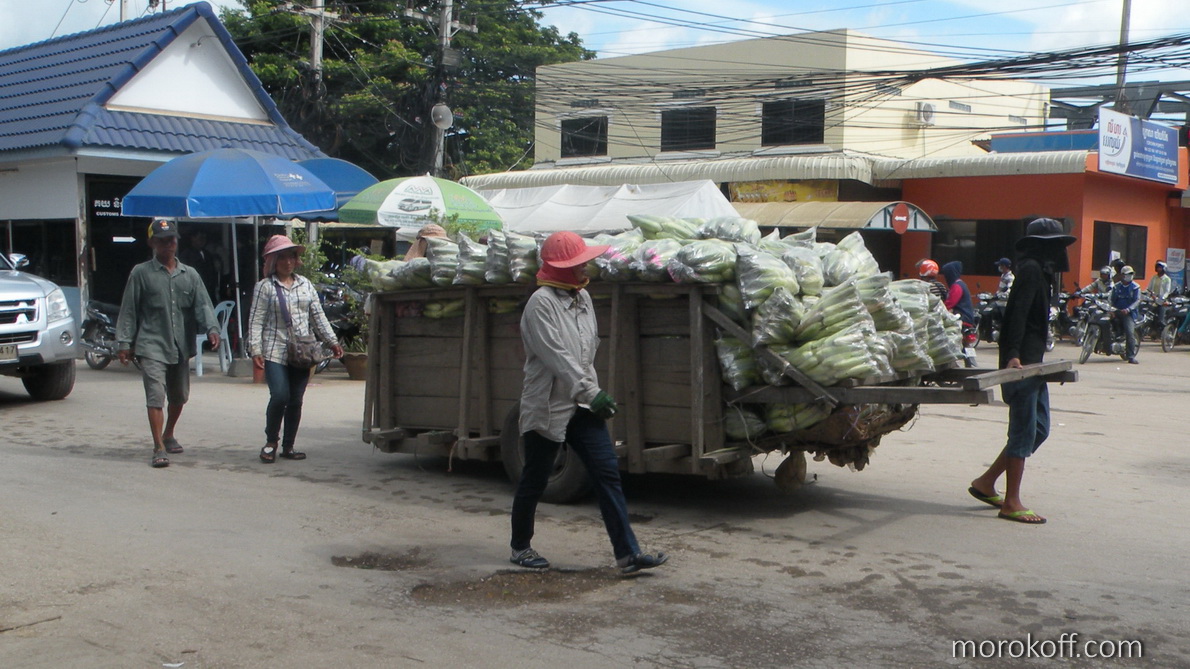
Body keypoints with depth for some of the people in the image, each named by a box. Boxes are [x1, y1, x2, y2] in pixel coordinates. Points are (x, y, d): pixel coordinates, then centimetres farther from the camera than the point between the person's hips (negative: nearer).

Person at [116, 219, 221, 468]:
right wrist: (124, 342, -2)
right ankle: (159, 448, -13)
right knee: (156, 396, -14)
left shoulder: (190, 275, 11)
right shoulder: (141, 273, 2)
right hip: (152, 346, -4)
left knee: (179, 397, 16)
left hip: (181, 346, 4)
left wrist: (211, 329, -15)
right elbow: (129, 310, 3)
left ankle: (168, 435, 38)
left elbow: (203, 305, 3)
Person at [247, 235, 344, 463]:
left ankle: (288, 446, 15)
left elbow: (318, 316, 17)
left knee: (296, 400, 4)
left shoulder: (305, 284, 14)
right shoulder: (265, 286, 2)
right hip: (275, 352, -4)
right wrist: (255, 350, -11)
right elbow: (256, 321, -2)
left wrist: (332, 342, 10)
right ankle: (270, 443, 6)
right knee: (279, 396, -15)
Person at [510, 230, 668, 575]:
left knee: (607, 473, -2)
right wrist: (590, 393, -21)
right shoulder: (541, 303, -15)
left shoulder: (582, 297, 11)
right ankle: (520, 548, 26)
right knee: (534, 481, 7)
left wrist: (593, 393, 15)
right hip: (546, 407, -7)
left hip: (583, 406, 7)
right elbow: (556, 356, -20)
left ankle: (627, 553, -3)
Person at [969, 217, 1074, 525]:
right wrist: (1014, 355, -29)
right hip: (1022, 361, -10)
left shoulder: (1042, 272, 19)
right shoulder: (1031, 269, -11)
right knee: (1024, 431, -6)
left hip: (1032, 361, 10)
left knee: (1039, 428, 13)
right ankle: (1011, 503, 0)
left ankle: (986, 482, 18)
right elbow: (1019, 313, -21)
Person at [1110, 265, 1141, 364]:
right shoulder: (1116, 287, 13)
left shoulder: (1135, 287, 3)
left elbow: (1137, 301, -7)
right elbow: (1112, 300, 10)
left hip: (1129, 313, -4)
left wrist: (1128, 309, -23)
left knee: (1130, 332, -19)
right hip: (1117, 312, 4)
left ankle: (1131, 357, -19)